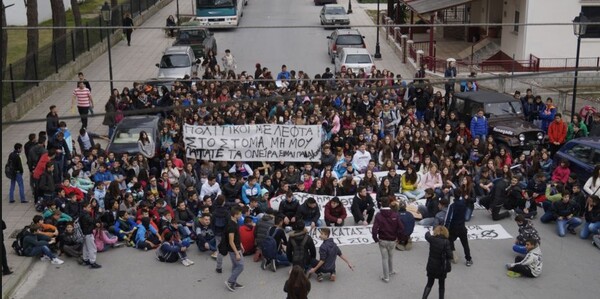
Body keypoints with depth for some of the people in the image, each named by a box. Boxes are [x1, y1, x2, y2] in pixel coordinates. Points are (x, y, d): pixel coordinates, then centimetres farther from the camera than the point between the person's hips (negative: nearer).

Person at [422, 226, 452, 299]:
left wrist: (428, 232, 37)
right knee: (442, 284, 17)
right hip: (442, 267, -2)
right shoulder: (446, 242, -17)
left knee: (429, 284, 15)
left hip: (431, 266, 2)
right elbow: (449, 255, -20)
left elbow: (427, 235, 15)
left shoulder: (432, 239, -9)